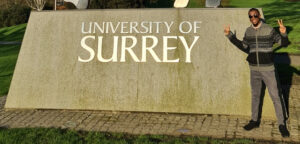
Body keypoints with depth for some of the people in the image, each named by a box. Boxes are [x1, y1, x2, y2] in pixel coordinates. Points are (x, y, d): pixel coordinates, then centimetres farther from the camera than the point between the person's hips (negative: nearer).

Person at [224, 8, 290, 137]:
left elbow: (284, 43, -8)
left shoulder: (269, 30, -10)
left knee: (276, 96, 0)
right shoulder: (248, 31, 3)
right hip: (254, 69, 4)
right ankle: (255, 120, 29)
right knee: (255, 96, 15)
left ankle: (282, 124, 12)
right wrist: (230, 36, 5)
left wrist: (283, 33, -30)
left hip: (268, 69, -4)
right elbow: (245, 48, 9)